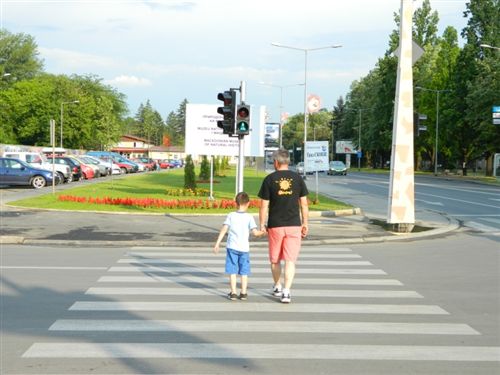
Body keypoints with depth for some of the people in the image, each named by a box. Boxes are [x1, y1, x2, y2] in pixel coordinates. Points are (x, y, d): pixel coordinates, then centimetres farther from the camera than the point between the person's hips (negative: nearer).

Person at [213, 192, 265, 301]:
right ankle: (243, 293, 13)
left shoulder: (231, 215, -1)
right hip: (244, 248, 0)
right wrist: (263, 232, 11)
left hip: (232, 247, 0)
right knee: (244, 272, 11)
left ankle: (233, 293, 5)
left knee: (232, 271, 6)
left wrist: (217, 243, -3)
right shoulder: (249, 217, -4)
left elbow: (224, 229, -6)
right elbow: (255, 232, -9)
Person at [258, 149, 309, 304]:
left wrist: (262, 225, 5)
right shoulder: (297, 178, 1)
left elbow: (264, 206, -4)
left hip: (275, 225, 0)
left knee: (275, 259, 16)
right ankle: (286, 291, -9)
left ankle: (277, 287, 31)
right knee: (290, 260, 0)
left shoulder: (269, 179, -4)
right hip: (294, 225, 1)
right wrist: (305, 223, 12)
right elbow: (304, 204, 3)